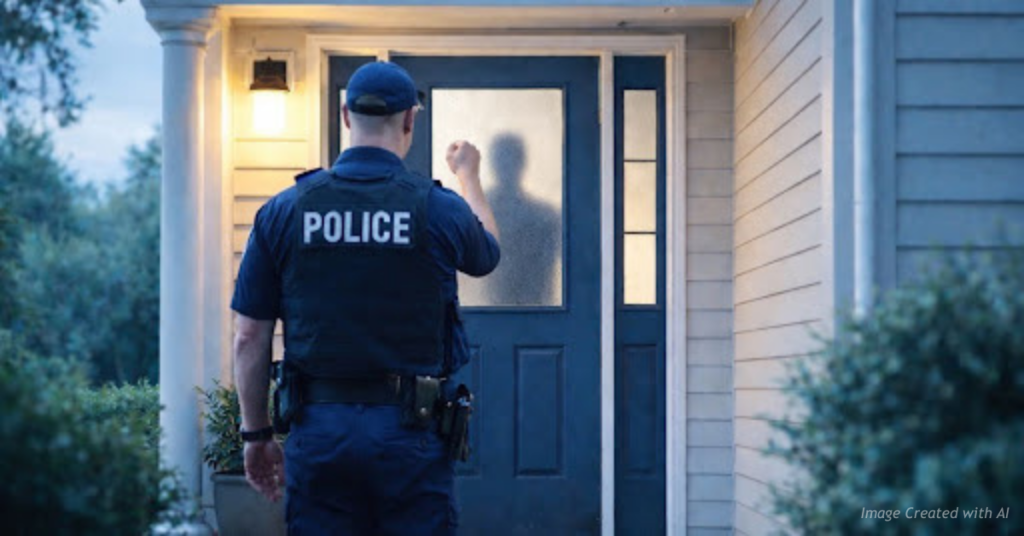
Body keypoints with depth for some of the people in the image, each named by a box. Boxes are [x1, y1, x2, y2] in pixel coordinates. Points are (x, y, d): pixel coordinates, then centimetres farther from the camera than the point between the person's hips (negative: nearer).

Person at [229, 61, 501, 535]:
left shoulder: (283, 211, 0)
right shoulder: (441, 210, -4)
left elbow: (249, 337, 2)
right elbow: (487, 254, 22)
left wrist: (256, 434, 13)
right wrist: (468, 176, 39)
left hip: (318, 433, 2)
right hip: (411, 433, -1)